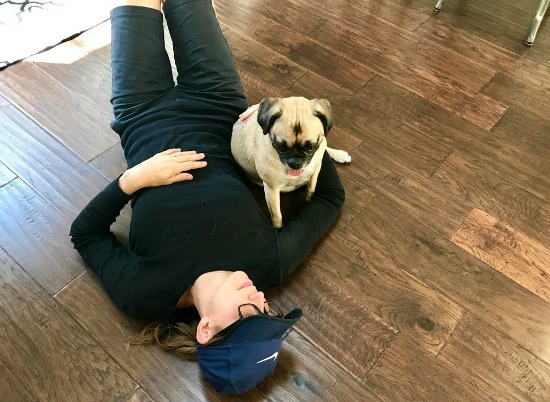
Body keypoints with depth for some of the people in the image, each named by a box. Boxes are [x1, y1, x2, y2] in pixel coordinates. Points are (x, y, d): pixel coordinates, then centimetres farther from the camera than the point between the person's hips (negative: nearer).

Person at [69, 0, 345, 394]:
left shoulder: (143, 297, -32)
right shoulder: (270, 266, -30)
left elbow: (85, 233, -14)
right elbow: (331, 196, -16)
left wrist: (134, 178, -30)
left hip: (145, 119, -1)